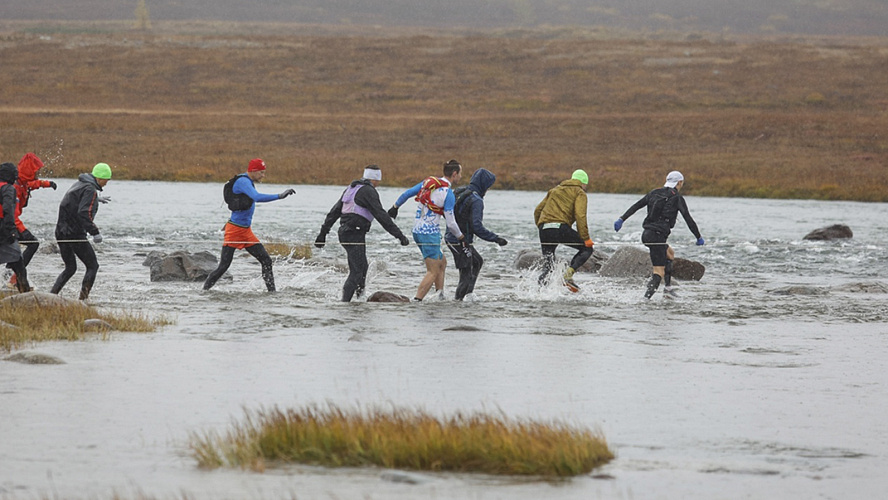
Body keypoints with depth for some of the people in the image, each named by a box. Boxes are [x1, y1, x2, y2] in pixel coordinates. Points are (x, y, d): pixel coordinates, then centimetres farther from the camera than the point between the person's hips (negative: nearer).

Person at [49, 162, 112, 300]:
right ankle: (84, 296, -8)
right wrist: (95, 232, -25)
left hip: (61, 232, 9)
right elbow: (84, 214, -24)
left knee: (70, 268, 18)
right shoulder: (90, 190, -12)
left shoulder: (78, 185, 16)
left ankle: (52, 294, 7)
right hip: (75, 234, -9)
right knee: (92, 266, 2)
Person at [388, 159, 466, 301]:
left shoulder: (428, 182, 7)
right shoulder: (448, 194, -13)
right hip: (430, 233, -8)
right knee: (433, 272, -5)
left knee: (442, 262, 22)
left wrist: (395, 207, 32)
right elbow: (450, 223, -14)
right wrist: (461, 238, 0)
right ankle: (416, 301, -14)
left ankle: (440, 295, 17)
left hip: (417, 231, 8)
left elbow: (406, 194, 15)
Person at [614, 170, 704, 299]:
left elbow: (635, 206, 9)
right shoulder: (677, 198, -3)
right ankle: (646, 297, -26)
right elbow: (688, 219, -3)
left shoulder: (654, 193, 14)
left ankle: (668, 288, 24)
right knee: (659, 272, -9)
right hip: (657, 235, -8)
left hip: (646, 234, 8)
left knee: (670, 253, 30)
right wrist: (699, 237, 5)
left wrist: (622, 219, 9)